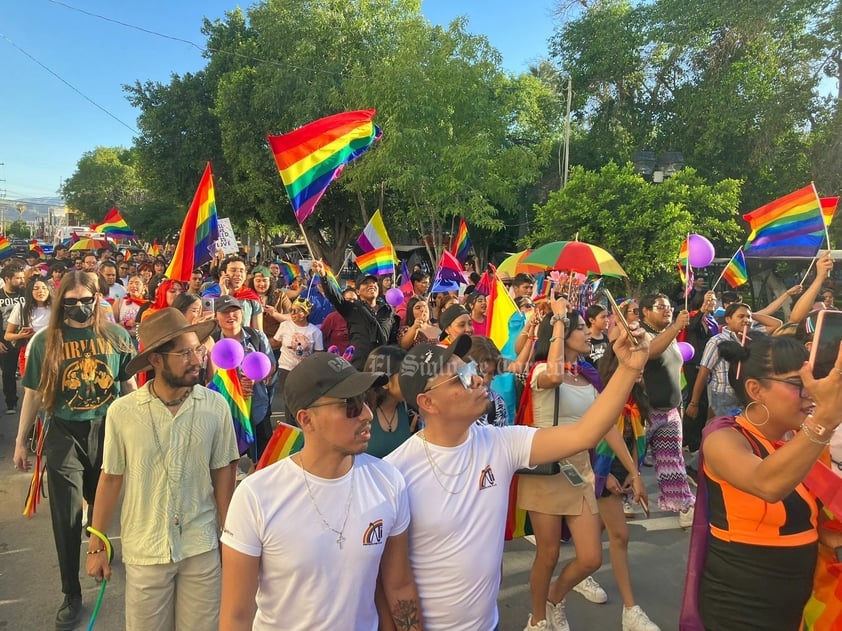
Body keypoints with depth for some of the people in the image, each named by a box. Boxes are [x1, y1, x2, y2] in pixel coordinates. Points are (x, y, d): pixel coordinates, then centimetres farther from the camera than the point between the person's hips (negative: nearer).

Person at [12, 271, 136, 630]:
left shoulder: (115, 335, -4)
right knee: (66, 518, 4)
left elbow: (129, 384, 4)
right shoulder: (45, 341, -5)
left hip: (107, 430, 1)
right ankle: (71, 594, 20)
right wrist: (21, 441, 5)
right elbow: (33, 394, 2)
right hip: (65, 434, -1)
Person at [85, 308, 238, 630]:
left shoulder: (216, 406, -11)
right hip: (144, 549, 0)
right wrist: (97, 546, 6)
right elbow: (111, 480, 0)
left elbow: (222, 474, -2)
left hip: (202, 547, 0)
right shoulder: (122, 411, -12)